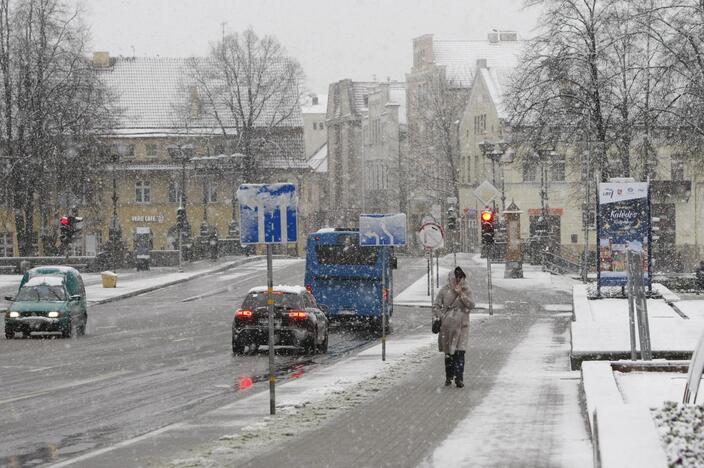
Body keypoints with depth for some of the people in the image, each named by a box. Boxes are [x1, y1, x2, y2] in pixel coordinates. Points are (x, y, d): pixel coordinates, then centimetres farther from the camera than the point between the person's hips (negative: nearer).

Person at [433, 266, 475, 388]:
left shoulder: (466, 290, 4)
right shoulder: (445, 290, 3)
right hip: (447, 325, 1)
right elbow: (436, 306, 7)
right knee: (448, 352, 7)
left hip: (461, 325, -1)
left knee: (460, 351, -11)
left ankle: (459, 378, -12)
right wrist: (441, 316, -7)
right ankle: (449, 377, 19)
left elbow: (471, 305, -6)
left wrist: (461, 294, -15)